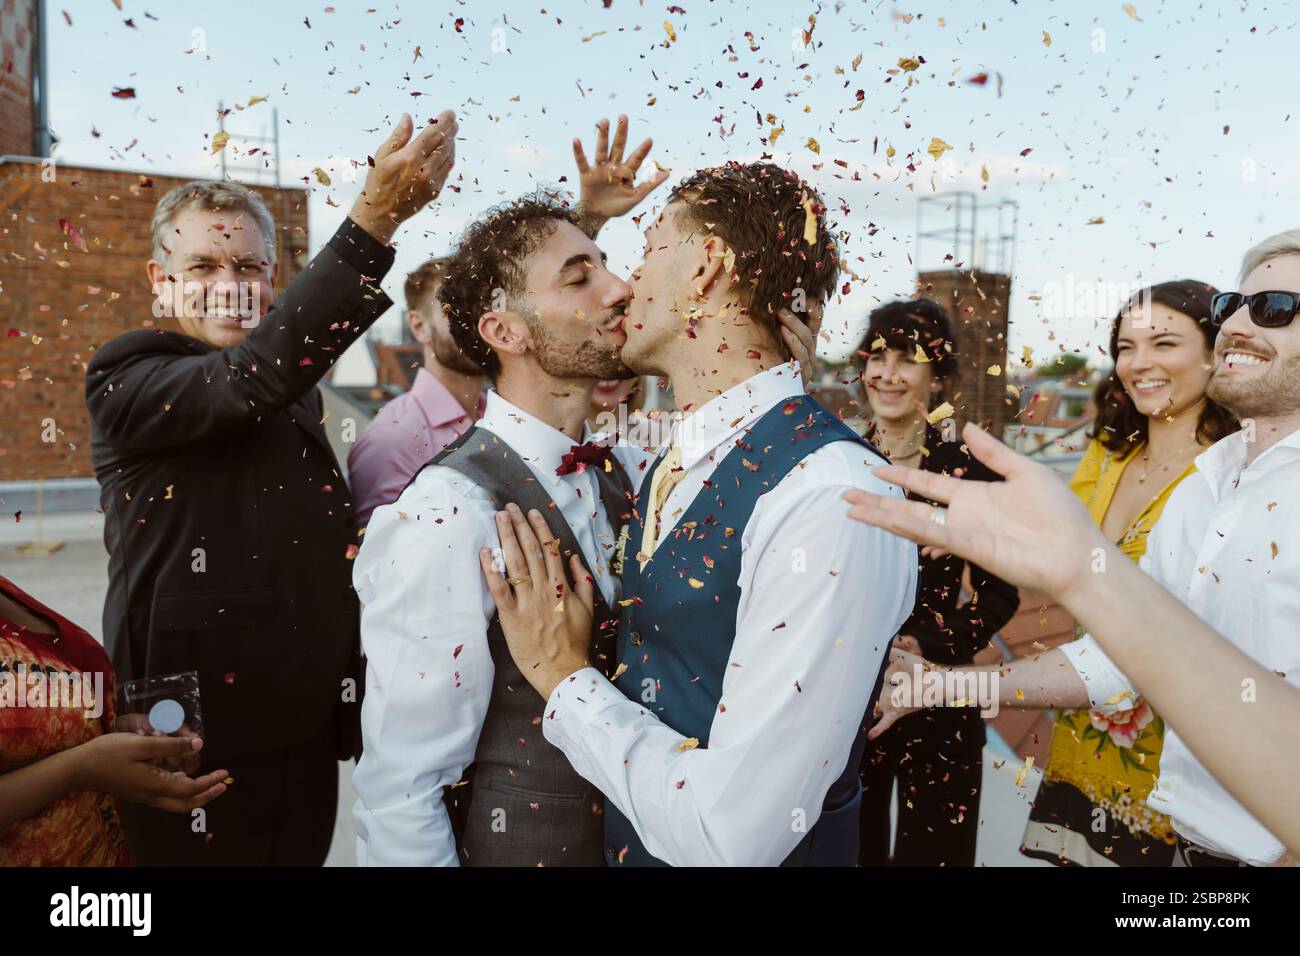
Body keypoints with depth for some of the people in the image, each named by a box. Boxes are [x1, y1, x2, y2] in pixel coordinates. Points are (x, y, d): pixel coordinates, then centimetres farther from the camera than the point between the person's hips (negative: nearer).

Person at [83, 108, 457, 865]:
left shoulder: (298, 394, 11)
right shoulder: (125, 379, -9)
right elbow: (253, 377, -29)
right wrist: (376, 217, -34)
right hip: (193, 756, -6)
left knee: (302, 853, 17)